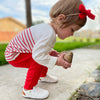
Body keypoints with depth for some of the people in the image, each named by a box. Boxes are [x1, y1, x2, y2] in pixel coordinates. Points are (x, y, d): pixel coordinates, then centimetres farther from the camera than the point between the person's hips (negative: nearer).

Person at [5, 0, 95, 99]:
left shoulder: (47, 28, -3)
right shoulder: (49, 35, -36)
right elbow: (38, 56, -40)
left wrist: (50, 52, 0)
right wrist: (56, 61, -30)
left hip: (17, 48, 10)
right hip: (13, 55, -10)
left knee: (46, 56, 15)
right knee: (38, 62, -28)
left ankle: (43, 76, 36)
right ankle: (28, 89, -12)